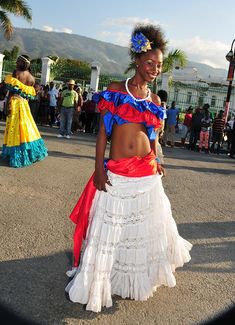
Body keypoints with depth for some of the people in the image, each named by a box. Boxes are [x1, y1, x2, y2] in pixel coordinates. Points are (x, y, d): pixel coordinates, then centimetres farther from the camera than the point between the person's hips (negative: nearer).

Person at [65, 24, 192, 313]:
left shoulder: (154, 101, 9)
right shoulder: (115, 91, -2)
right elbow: (102, 131, -4)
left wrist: (157, 162, 2)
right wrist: (99, 168, -11)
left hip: (147, 174, 4)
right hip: (116, 173, -4)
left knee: (147, 226, 16)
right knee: (108, 229, 4)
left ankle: (139, 279, 43)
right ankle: (92, 285, 25)